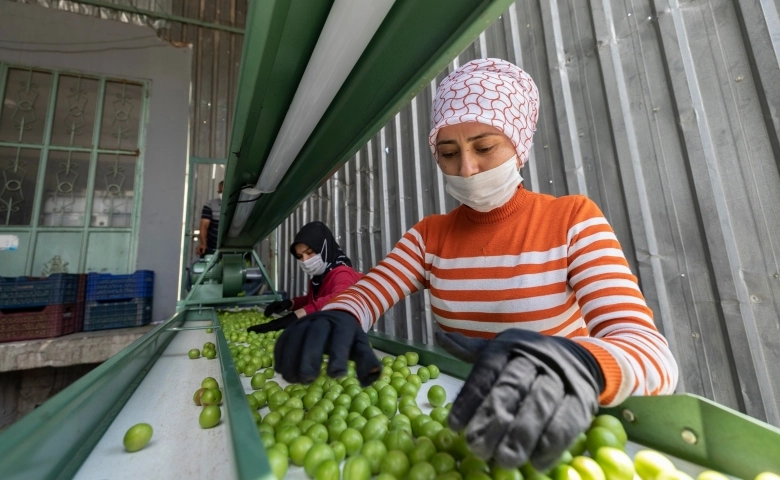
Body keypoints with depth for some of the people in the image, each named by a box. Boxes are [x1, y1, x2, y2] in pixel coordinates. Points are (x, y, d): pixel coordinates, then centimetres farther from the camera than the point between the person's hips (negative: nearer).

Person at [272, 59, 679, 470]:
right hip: (466, 425, 1)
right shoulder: (430, 234, -1)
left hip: (552, 434, 0)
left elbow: (654, 354, -20)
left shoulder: (572, 220, -11)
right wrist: (336, 320, -33)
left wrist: (581, 363, -42)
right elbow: (366, 294, -10)